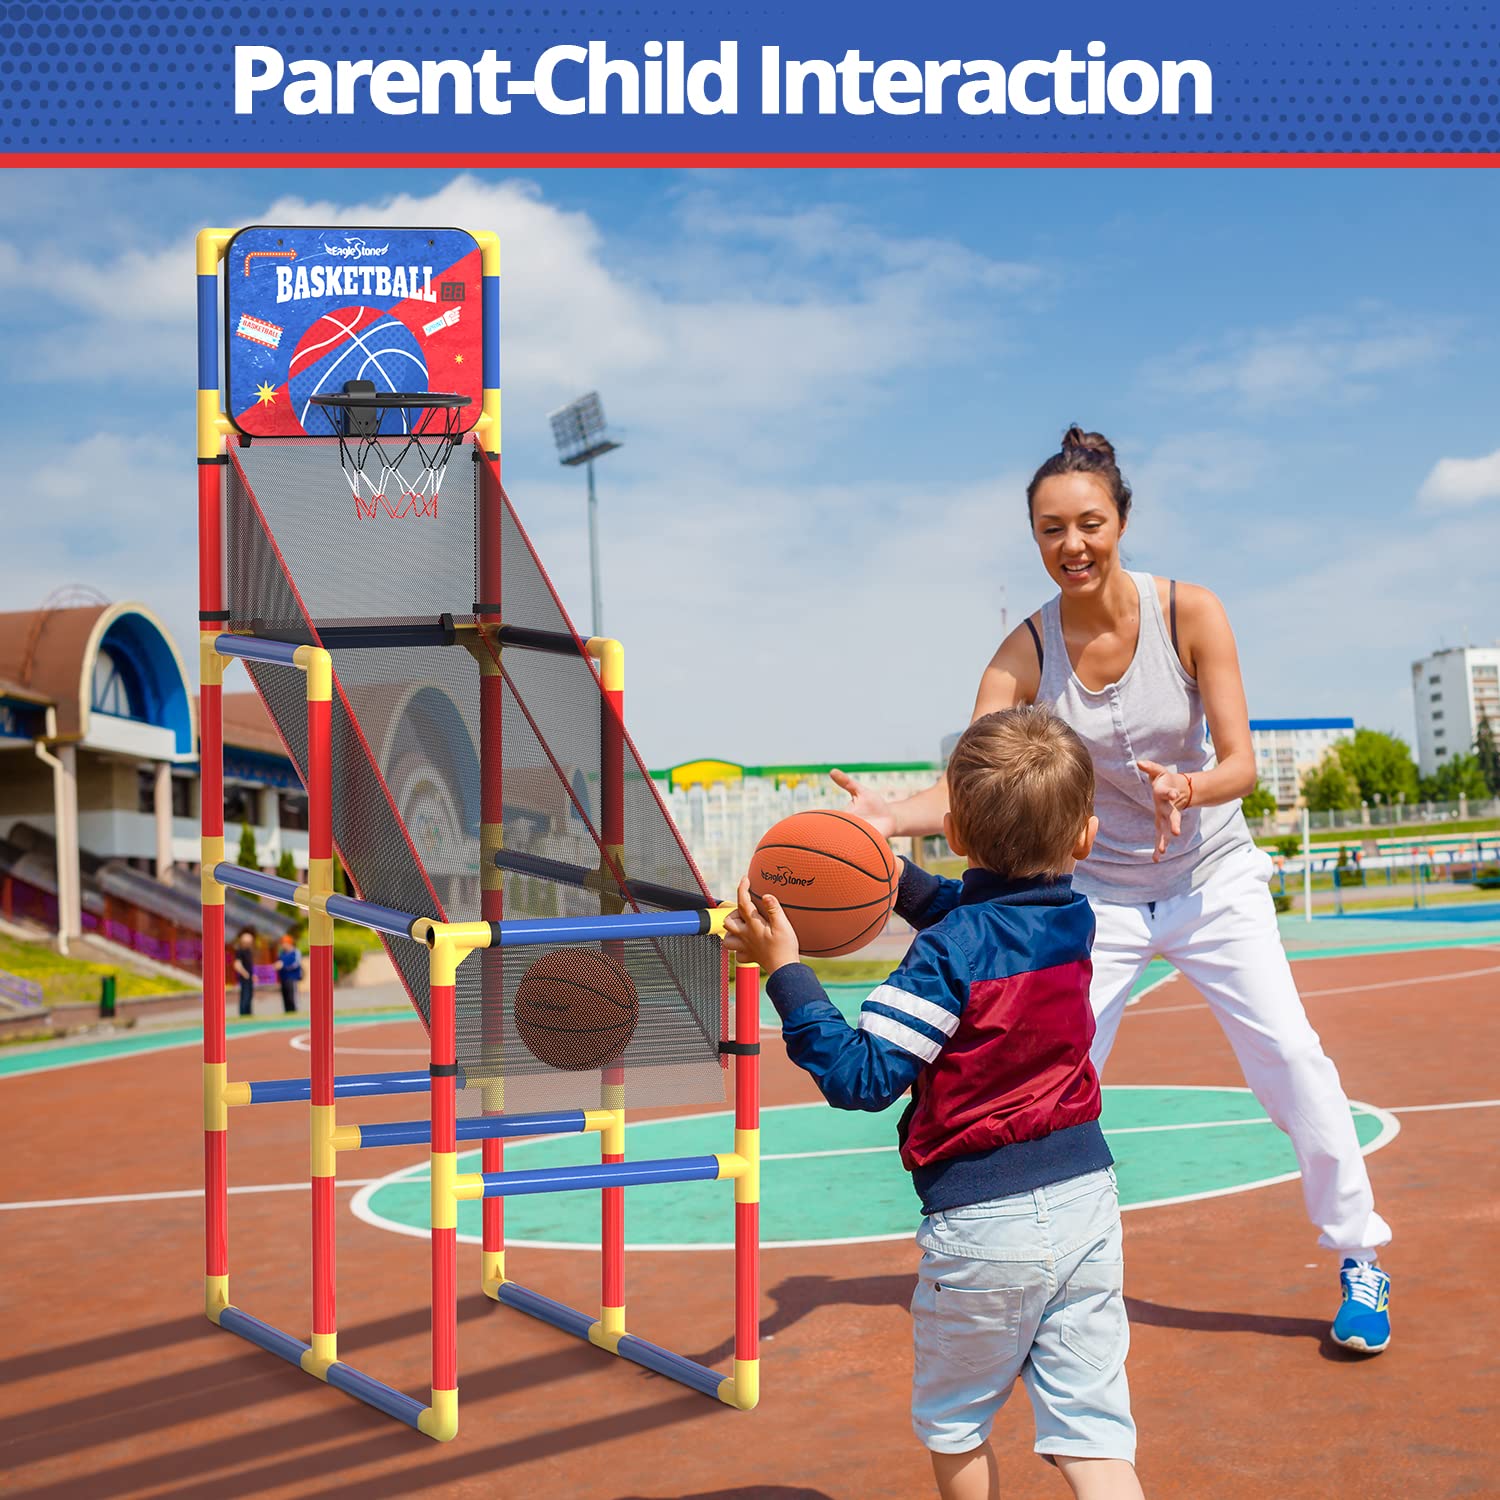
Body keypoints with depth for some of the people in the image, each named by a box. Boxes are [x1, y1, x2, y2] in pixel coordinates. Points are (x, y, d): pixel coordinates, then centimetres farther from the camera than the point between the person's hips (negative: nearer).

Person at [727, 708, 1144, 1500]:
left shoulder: (947, 956, -18)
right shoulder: (1073, 919, 4)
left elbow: (861, 1076, -19)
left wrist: (783, 968, -17)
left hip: (984, 1225, -6)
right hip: (1087, 1198, 6)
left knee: (952, 1423, 18)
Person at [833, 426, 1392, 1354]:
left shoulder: (1190, 614, -16)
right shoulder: (1026, 652, -14)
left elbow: (1240, 762, -18)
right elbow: (969, 789, -22)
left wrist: (1188, 788, -41)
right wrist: (892, 817, -42)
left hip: (1214, 879, -1)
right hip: (1098, 893, 1)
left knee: (1291, 1057, -8)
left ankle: (1359, 1259, 13)